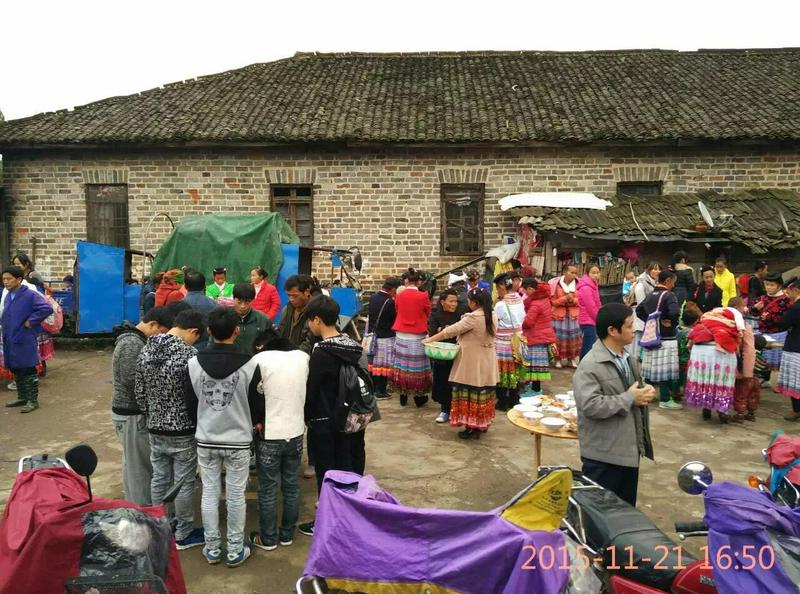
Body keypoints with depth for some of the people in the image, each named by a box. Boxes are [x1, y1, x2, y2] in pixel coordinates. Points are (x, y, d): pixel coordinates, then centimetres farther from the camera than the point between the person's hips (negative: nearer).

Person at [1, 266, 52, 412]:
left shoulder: (30, 294, -15)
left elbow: (47, 308, -25)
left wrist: (30, 322, -19)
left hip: (25, 340, -8)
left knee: (29, 370, -1)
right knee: (15, 370, 16)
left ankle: (33, 401, 7)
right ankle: (22, 397, 29)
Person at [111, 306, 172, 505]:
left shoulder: (135, 339, 12)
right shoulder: (133, 344, -20)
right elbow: (132, 382, -24)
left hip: (130, 412, 10)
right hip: (133, 415, -10)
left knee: (132, 465, 18)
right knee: (141, 468, -2)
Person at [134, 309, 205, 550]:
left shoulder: (146, 349, 1)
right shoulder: (189, 354, -20)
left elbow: (139, 392, 7)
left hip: (155, 429, 6)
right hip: (183, 431, -6)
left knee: (159, 480, 18)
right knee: (183, 484, 8)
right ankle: (183, 534, 21)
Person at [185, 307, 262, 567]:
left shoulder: (194, 363, -10)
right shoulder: (249, 365, -18)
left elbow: (189, 405, 1)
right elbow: (257, 407, -6)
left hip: (205, 441, 3)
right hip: (238, 441, -2)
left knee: (209, 493, 15)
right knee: (236, 496, 10)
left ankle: (212, 549, 26)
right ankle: (235, 550, 22)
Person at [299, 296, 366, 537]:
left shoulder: (321, 351, -21)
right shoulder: (352, 345, 1)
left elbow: (311, 389, -15)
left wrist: (307, 416, 1)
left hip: (325, 422, -7)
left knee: (326, 473, 6)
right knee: (348, 468, 18)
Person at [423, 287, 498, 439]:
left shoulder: (473, 317, -19)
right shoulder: (493, 316, 4)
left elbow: (451, 331, -14)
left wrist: (431, 339, -5)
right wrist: (463, 339, 11)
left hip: (473, 363, -8)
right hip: (487, 362, 8)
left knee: (471, 395, 1)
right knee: (483, 393, 15)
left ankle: (473, 428, 6)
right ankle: (482, 424, 24)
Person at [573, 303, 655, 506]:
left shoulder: (629, 359, 8)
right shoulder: (590, 365, -21)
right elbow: (590, 405, -29)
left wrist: (644, 393, -2)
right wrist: (629, 398, -21)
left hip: (629, 447, 9)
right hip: (604, 453, -8)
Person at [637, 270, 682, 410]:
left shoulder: (651, 295, 10)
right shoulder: (669, 295, -14)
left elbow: (639, 310, 16)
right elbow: (675, 313, -30)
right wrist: (672, 323, -11)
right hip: (666, 337, -8)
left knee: (651, 366, 14)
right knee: (665, 368, -3)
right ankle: (665, 400, 1)